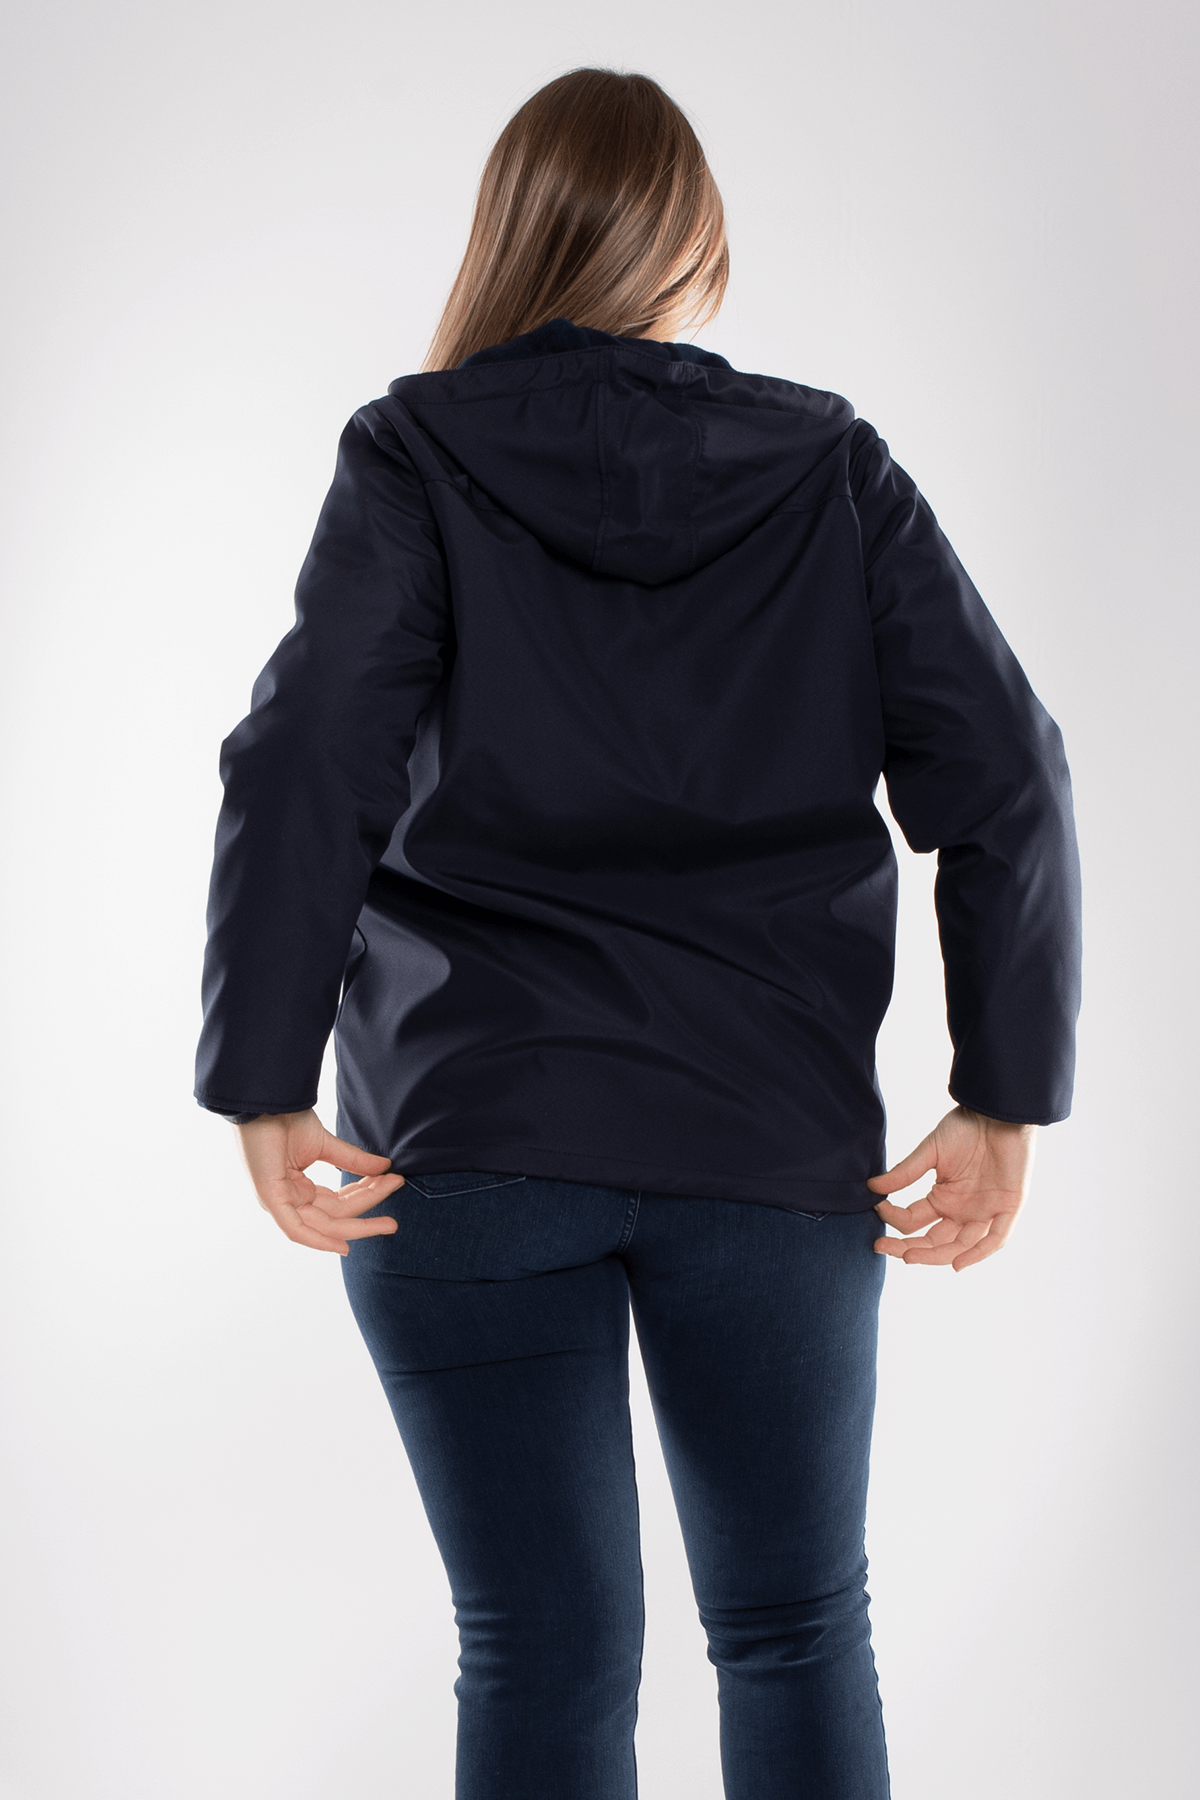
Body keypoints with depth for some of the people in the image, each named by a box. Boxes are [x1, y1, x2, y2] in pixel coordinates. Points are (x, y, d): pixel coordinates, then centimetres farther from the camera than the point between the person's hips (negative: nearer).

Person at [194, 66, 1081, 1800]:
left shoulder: (416, 460, -1)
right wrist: (1005, 1102, 1)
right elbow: (1003, 781, -2)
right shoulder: (836, 471, 4)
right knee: (797, 1635, 16)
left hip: (468, 1140, -1)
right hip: (777, 1149, 2)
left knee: (543, 1656, 7)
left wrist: (267, 1091, -8)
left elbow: (304, 772, -13)